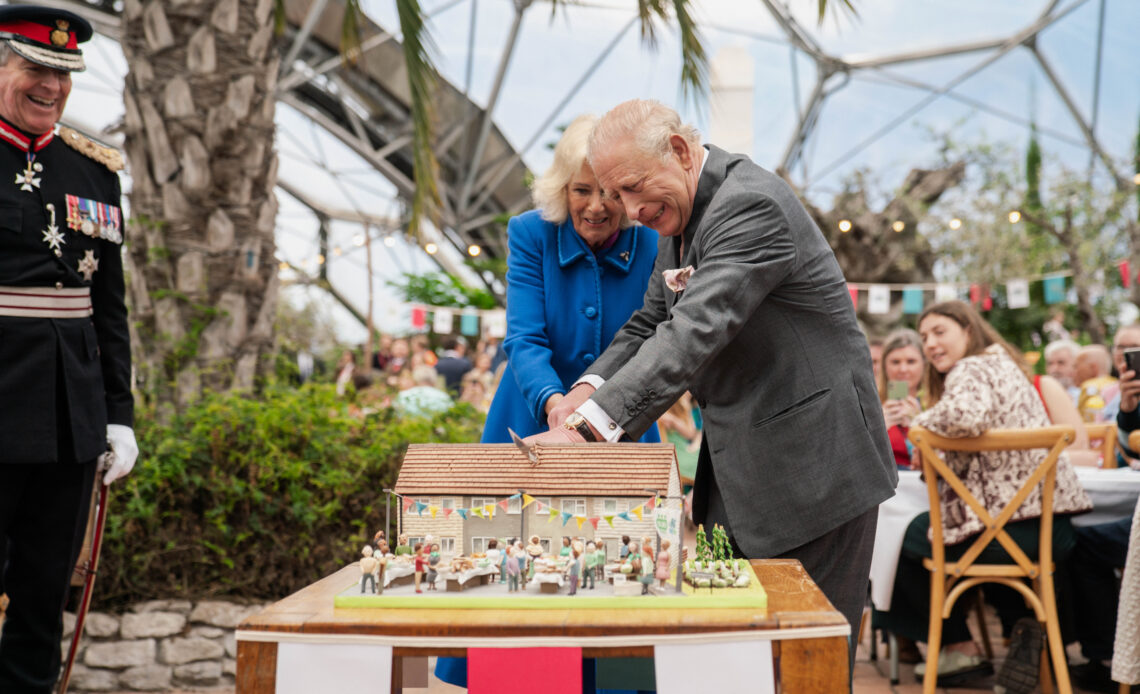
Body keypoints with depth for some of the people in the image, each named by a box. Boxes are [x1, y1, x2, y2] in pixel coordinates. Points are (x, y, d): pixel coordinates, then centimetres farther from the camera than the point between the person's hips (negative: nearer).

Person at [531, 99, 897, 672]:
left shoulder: (752, 205, -21)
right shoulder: (679, 216, 10)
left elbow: (695, 334, -31)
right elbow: (651, 323, 14)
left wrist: (588, 426, -39)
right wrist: (590, 387, -7)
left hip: (809, 469, -9)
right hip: (737, 474, 9)